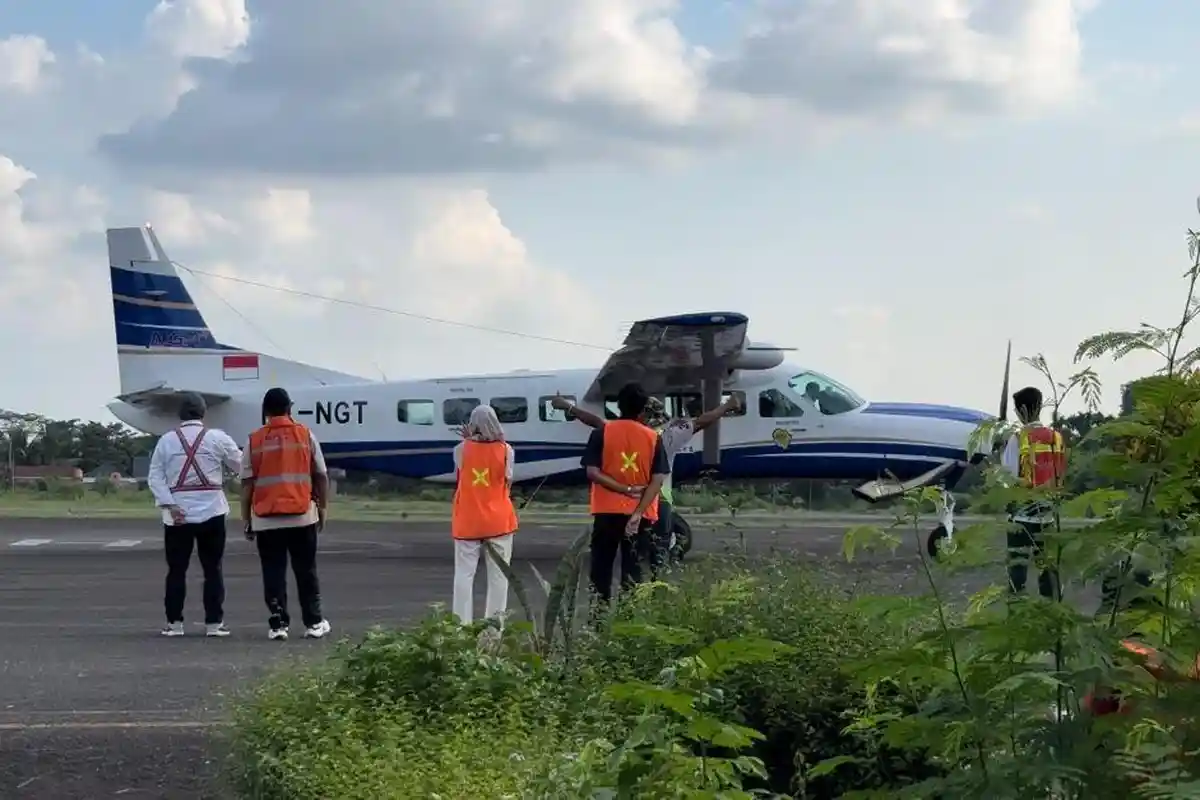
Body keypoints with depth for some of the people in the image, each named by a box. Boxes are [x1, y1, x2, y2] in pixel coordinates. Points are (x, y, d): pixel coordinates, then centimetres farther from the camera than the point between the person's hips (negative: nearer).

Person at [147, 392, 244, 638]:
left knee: (176, 570, 7)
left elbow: (155, 477, -2)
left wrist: (170, 505, -7)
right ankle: (214, 623, 4)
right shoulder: (217, 438, -3)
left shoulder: (166, 440, 2)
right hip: (211, 513, -1)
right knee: (212, 569, 5)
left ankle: (174, 622, 7)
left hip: (177, 515, 1)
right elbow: (240, 464, 5)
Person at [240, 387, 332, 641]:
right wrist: (322, 507, 16)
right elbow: (321, 476, 4)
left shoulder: (254, 441, 0)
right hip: (302, 516, 1)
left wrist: (247, 520, 5)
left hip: (266, 520, -1)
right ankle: (314, 623, 12)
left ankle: (278, 625, 0)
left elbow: (247, 484, -2)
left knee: (274, 574, 4)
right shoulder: (305, 435, 1)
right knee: (306, 572, 10)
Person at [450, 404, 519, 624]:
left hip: (467, 522, 1)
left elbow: (458, 478, 7)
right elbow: (508, 483, -2)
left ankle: (462, 624, 0)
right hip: (498, 521, 0)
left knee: (464, 574, 5)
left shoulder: (462, 449, -6)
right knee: (498, 575, 5)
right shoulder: (505, 450, -8)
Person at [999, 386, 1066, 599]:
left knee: (1018, 564, -3)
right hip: (1047, 512, 5)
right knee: (1047, 562, 9)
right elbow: (1059, 475, 6)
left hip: (1022, 511, -5)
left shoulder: (1018, 439, -10)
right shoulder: (1055, 437, 4)